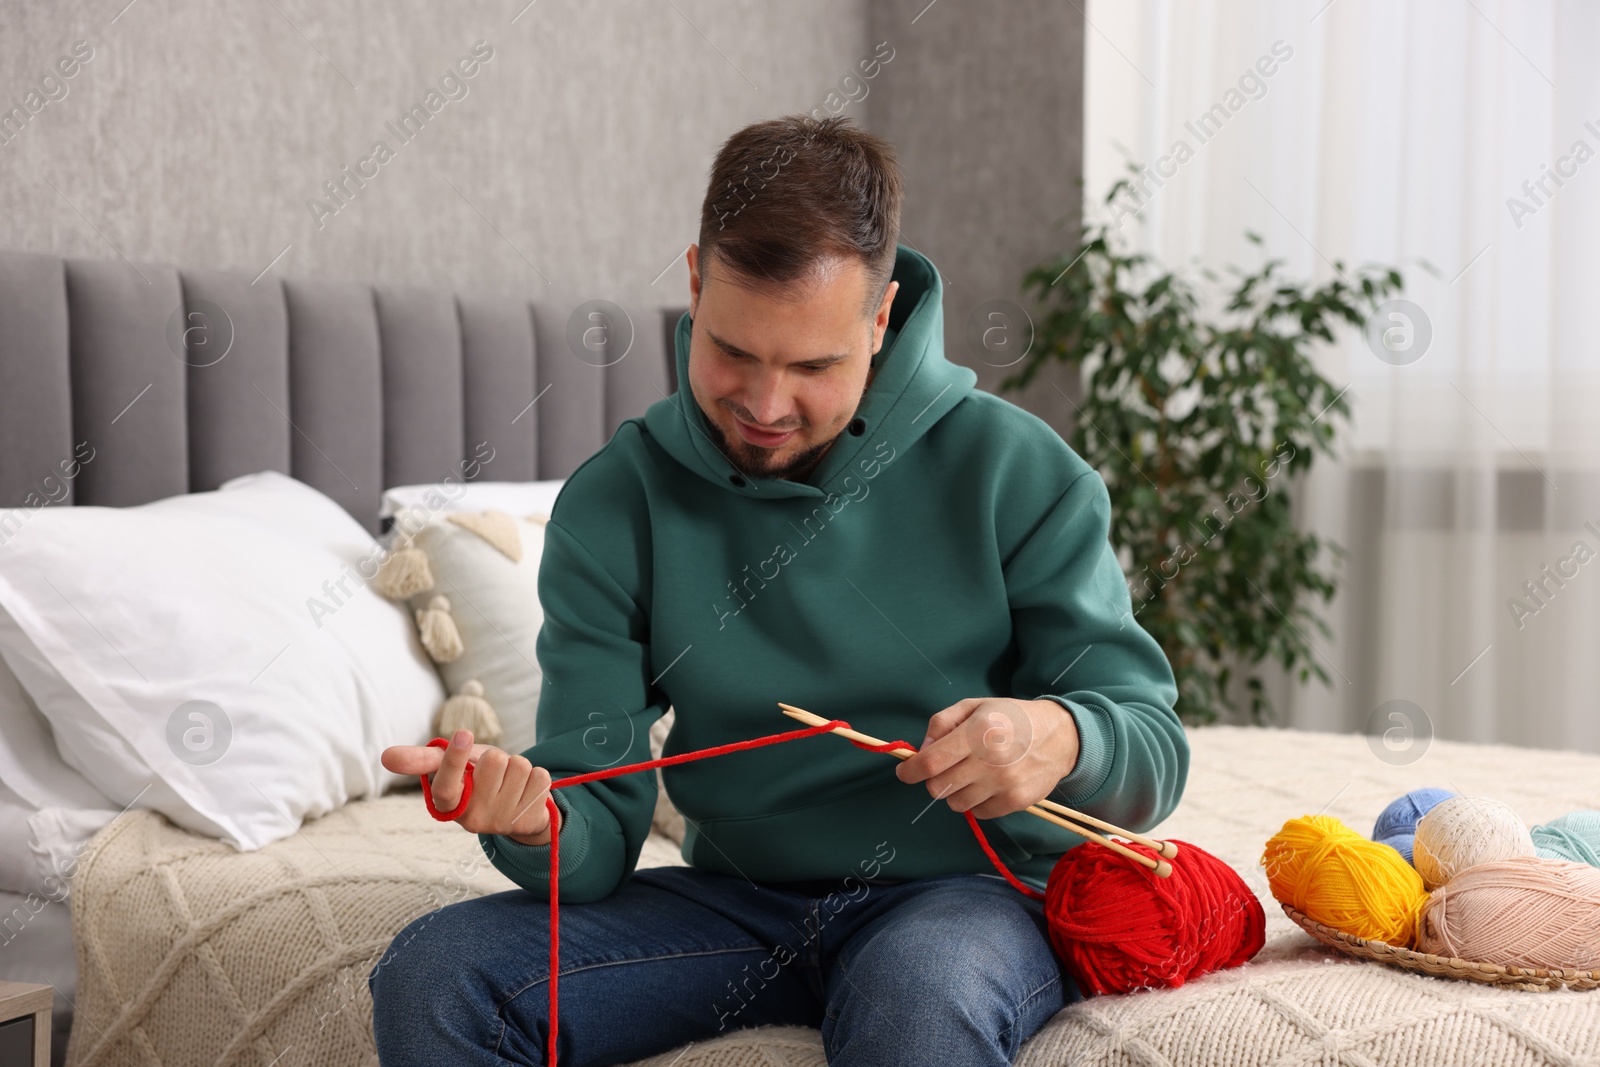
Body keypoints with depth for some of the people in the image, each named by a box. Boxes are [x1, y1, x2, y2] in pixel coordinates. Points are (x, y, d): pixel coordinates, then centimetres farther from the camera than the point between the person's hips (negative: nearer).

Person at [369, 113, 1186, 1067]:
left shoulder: (1014, 469, -8)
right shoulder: (613, 504, -3)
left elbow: (1155, 752, -5)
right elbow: (602, 842, -5)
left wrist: (1061, 737, -29)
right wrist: (538, 823, -30)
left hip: (976, 886, -3)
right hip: (739, 897, 3)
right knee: (429, 979, -17)